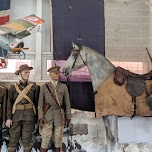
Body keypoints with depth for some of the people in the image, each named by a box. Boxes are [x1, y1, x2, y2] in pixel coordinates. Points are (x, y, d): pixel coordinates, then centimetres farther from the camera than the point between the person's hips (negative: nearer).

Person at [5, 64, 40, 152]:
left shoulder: (34, 87, 3)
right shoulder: (13, 87, 4)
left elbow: (36, 102, 5)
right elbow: (9, 103, 2)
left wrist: (36, 116, 1)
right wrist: (8, 118, -4)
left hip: (29, 115, -1)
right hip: (16, 115, 1)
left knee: (27, 139, 2)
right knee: (13, 139, 2)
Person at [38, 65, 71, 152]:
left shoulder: (64, 87, 5)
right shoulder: (44, 87, 3)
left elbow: (67, 103, 7)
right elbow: (40, 103, 0)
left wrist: (68, 117, 5)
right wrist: (40, 118, -8)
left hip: (59, 116, 1)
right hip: (47, 115, -1)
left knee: (58, 140, 6)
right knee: (45, 141, -2)